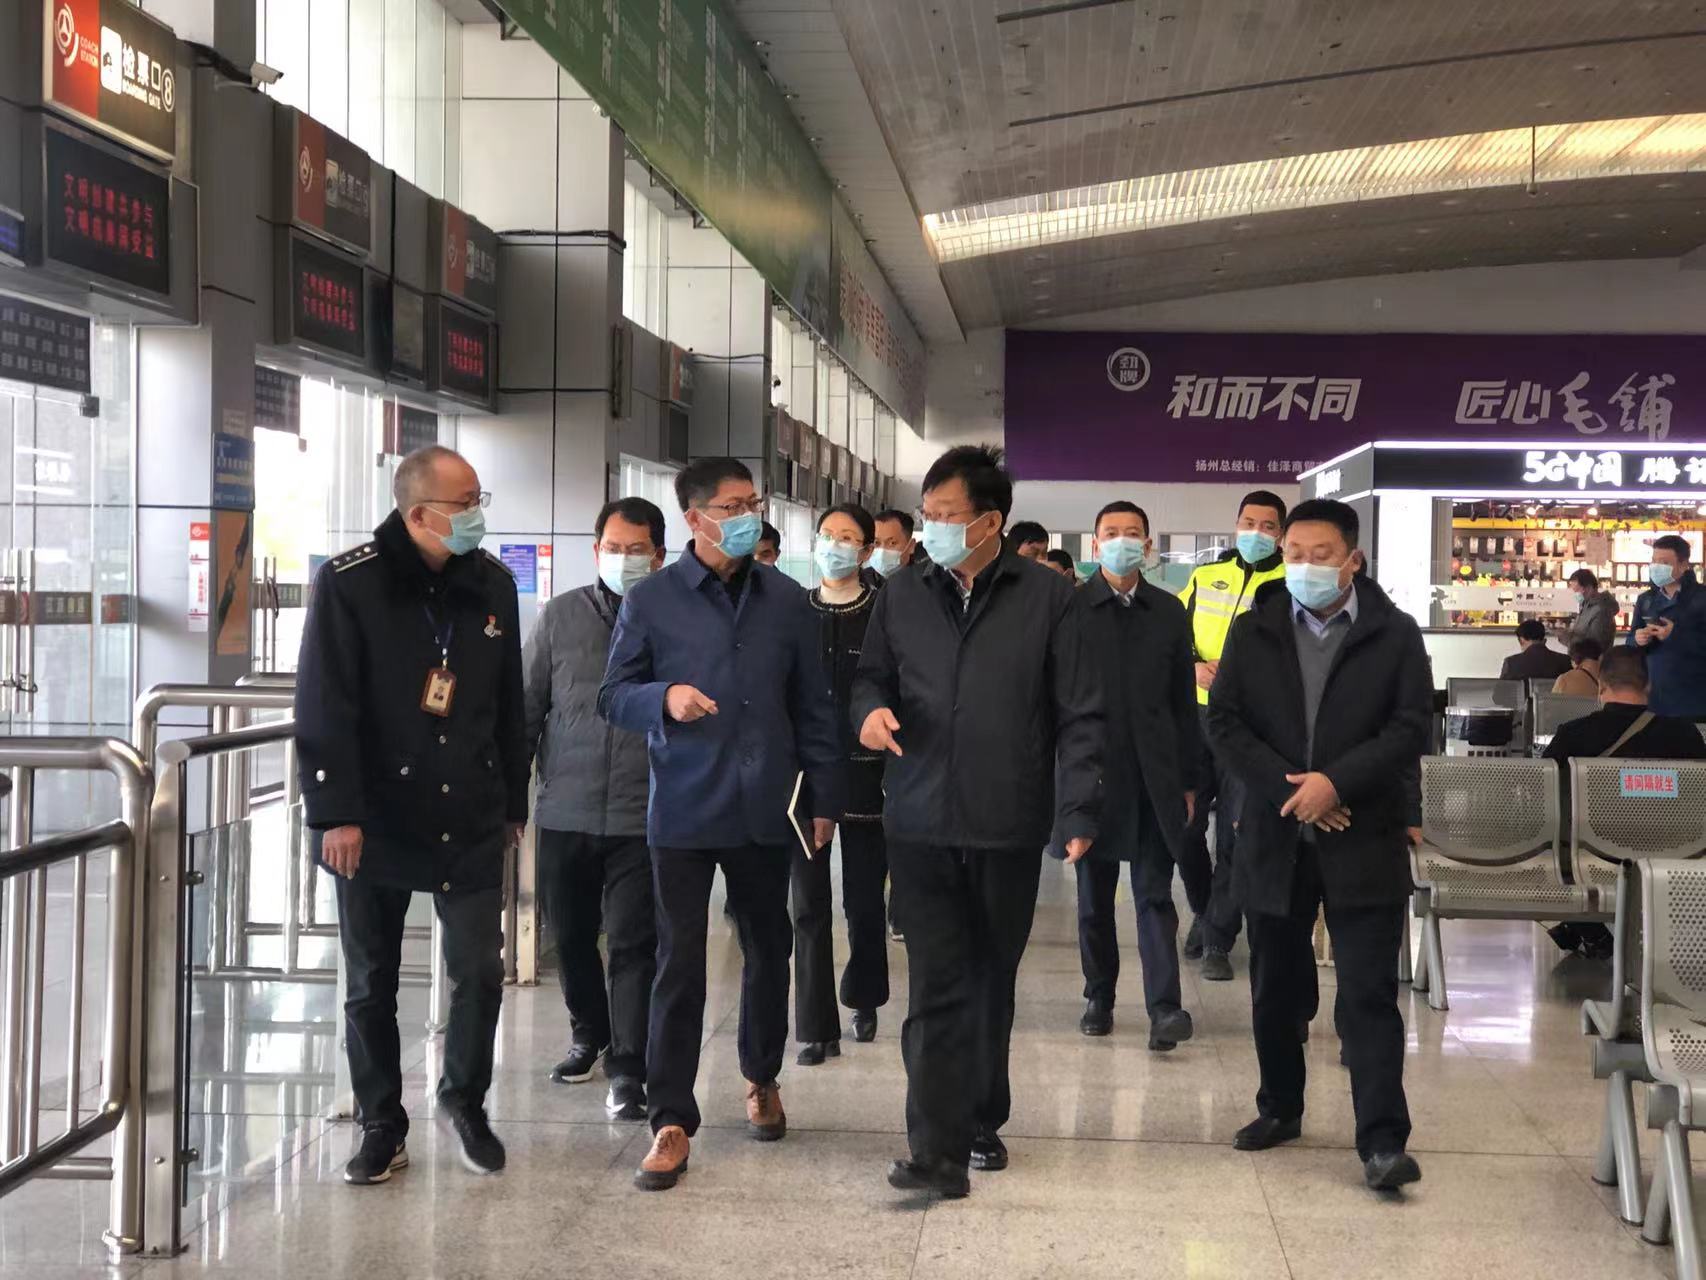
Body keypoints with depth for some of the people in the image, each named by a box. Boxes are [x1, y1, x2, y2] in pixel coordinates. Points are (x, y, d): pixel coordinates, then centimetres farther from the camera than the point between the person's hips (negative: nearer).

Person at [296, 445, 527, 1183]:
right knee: (371, 985, 8)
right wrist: (335, 814, -16)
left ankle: (464, 1101, 26)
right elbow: (323, 708, -11)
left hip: (470, 821, 3)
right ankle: (381, 1129, 23)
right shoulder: (350, 583, -9)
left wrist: (513, 804, 13)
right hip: (375, 822, -3)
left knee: (479, 973, 1)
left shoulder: (492, 584, 4)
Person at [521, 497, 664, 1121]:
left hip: (643, 818, -3)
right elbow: (526, 707, 9)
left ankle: (627, 1068, 3)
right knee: (571, 935, 15)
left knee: (634, 943, -4)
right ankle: (589, 1034, 38)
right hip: (565, 812, 3)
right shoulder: (561, 618, 5)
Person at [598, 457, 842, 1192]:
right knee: (680, 964, -2)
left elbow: (813, 707, 8)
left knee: (769, 950, 16)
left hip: (764, 808, 3)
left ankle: (762, 1077, 37)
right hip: (684, 809, -3)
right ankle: (671, 1119, 5)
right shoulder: (651, 600, -3)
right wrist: (664, 699, -20)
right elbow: (613, 696, 0)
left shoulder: (787, 600, 3)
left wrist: (826, 798, 7)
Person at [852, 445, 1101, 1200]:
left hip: (1009, 827, -1)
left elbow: (1079, 714, -2)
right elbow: (871, 677, 18)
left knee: (992, 984, 14)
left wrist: (1077, 810, -10)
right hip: (921, 825, 1)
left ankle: (981, 1123, 31)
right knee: (936, 987, -4)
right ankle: (939, 1151, -4)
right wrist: (870, 709, -6)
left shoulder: (1046, 599, -2)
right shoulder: (902, 597, 6)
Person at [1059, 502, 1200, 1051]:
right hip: (1090, 772, -1)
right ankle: (1099, 996, 21)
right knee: (1093, 895, 9)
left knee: (1155, 893, -3)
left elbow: (1184, 701, 8)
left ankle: (1165, 1006, -7)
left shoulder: (1169, 612, 7)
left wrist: (1188, 780, 6)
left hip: (1154, 775, 1)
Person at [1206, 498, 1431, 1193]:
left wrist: (1335, 782, -18)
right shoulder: (1253, 632, 6)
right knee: (1275, 988, 14)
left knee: (1369, 993, -5)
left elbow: (1410, 727, -6)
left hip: (1365, 842, -3)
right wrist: (1291, 788, -12)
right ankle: (1280, 1107, 31)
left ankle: (1383, 1140, -4)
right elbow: (1225, 721, 0)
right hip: (1274, 838, 3)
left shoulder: (1395, 635, 0)